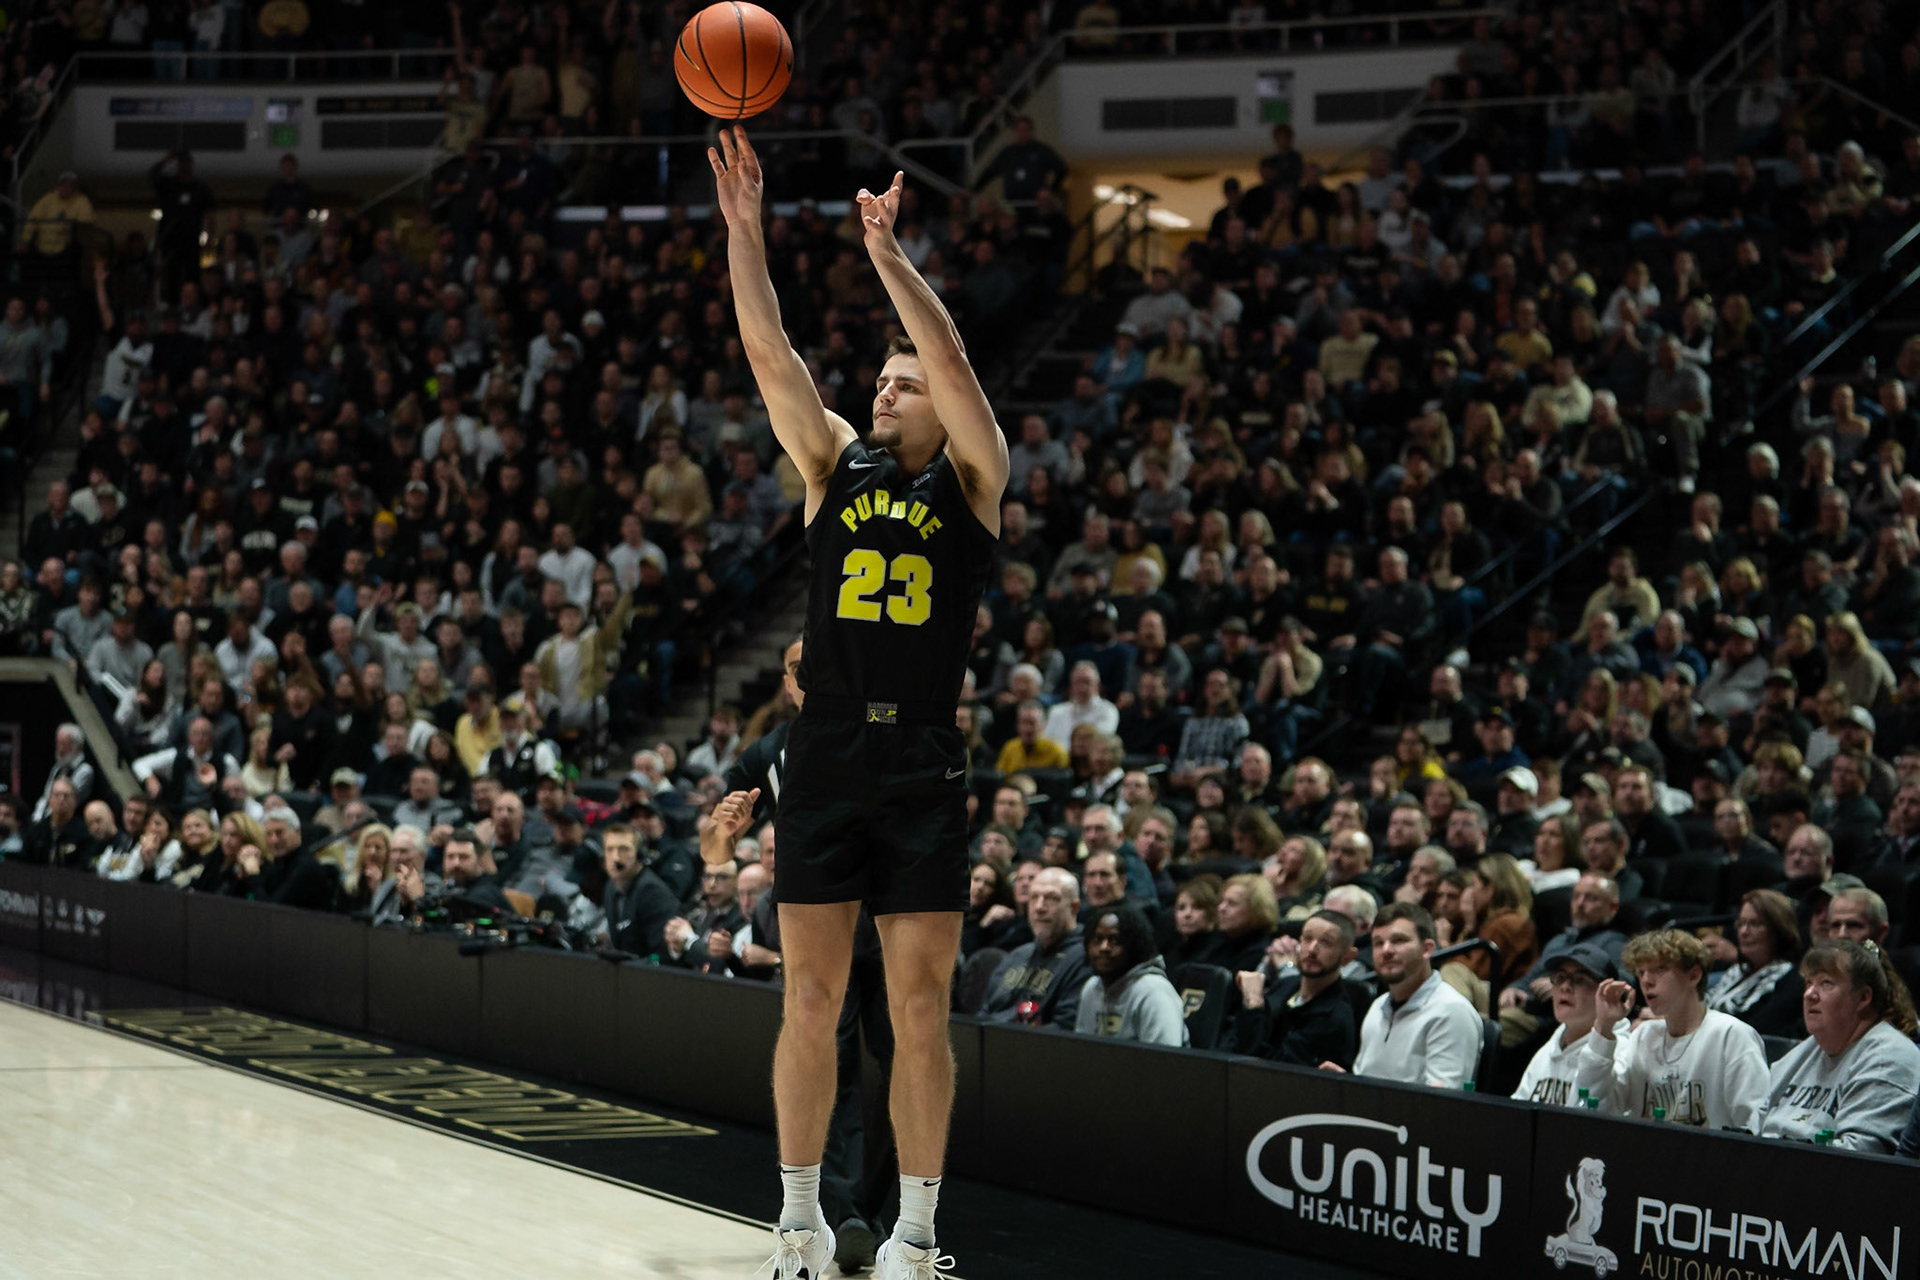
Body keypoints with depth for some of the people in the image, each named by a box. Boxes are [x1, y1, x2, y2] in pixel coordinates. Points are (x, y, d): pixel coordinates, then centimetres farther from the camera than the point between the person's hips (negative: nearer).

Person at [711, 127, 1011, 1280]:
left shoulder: (973, 477, 5)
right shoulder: (835, 465, 12)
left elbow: (953, 356, -11)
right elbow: (771, 353, 2)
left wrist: (888, 252, -15)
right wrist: (745, 229, -7)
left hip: (924, 763, -2)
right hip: (827, 753, 2)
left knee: (920, 1008, 1)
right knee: (812, 1000, 4)